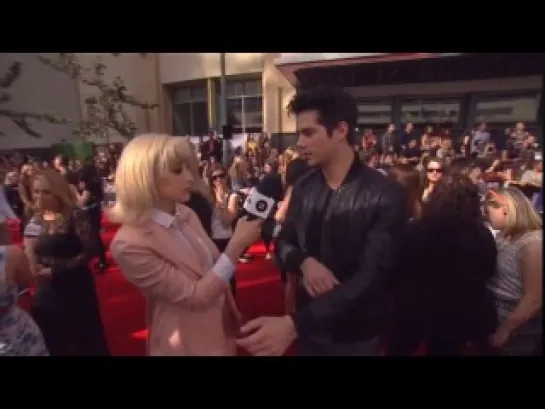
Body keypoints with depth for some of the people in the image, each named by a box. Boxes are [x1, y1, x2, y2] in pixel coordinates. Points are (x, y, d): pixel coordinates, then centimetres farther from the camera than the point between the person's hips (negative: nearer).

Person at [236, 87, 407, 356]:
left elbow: (370, 278, -25)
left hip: (358, 337, -3)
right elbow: (284, 243, 4)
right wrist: (304, 261, -19)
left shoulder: (385, 196, -19)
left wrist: (293, 324, -34)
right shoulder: (303, 188, -3)